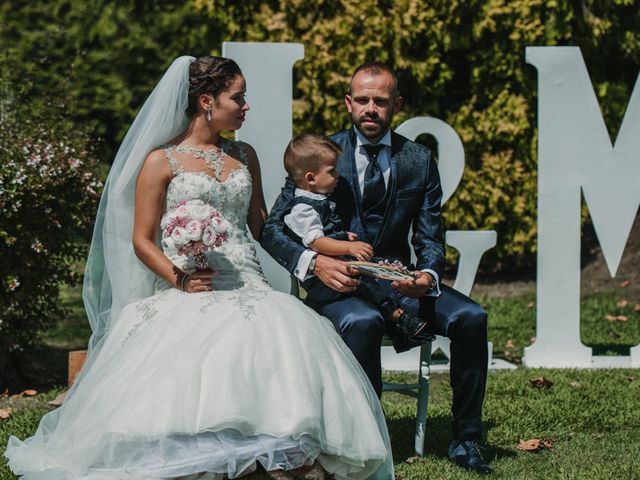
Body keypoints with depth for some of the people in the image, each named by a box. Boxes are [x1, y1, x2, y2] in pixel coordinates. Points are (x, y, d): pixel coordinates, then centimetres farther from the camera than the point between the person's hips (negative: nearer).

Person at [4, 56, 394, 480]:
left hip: (247, 286, 4)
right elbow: (142, 240, 2)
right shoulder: (161, 161, 6)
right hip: (186, 293, -3)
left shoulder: (245, 156, 21)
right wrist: (179, 279, -13)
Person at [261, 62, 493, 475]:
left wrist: (427, 277, -20)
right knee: (363, 321, -38)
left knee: (471, 317, -21)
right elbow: (273, 228, -6)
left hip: (396, 281, 3)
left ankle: (466, 441, -9)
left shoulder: (419, 160, 5)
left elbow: (430, 239, 4)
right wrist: (315, 262, -25)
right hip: (336, 282, -3)